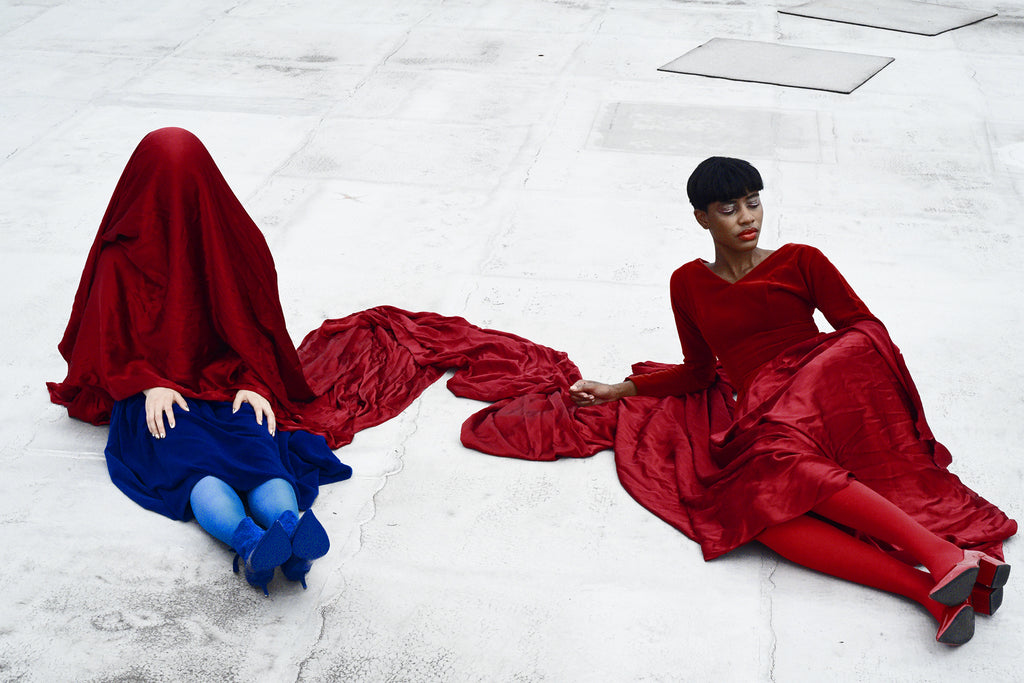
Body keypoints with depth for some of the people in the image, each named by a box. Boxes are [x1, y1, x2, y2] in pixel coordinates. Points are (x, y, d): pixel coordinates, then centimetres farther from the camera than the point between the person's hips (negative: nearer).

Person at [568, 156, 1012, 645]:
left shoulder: (800, 262, 15)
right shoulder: (688, 284, 22)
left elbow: (866, 327, 9)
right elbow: (699, 371, 31)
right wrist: (618, 391, 26)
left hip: (827, 385, -2)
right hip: (760, 417, 2)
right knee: (763, 508, -33)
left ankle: (942, 555, -47)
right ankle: (935, 592, -46)